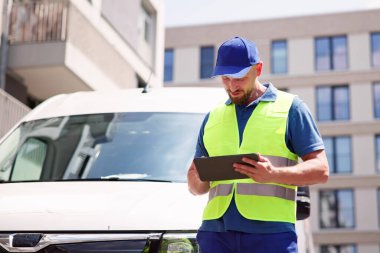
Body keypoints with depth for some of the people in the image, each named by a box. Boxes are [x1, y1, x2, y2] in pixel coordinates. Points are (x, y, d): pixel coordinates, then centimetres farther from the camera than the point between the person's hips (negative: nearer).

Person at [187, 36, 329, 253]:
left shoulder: (290, 107, 9)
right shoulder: (213, 117, 21)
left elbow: (321, 170, 1)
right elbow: (195, 185, 25)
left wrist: (273, 174, -16)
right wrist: (199, 179, -1)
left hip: (271, 231, -4)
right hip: (216, 229, 4)